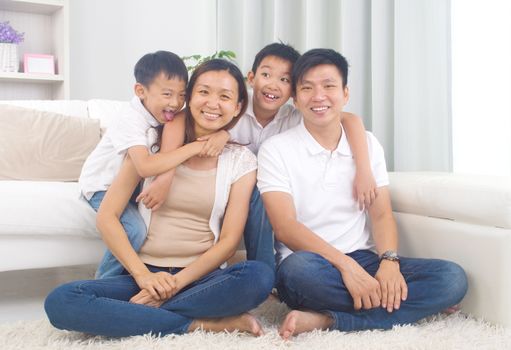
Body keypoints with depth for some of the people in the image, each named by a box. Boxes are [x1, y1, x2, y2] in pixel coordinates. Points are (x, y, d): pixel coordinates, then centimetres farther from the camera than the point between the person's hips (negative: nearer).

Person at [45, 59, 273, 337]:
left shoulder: (241, 160, 5)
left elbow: (229, 240, -2)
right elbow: (107, 216, -1)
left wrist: (176, 283, -15)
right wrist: (143, 275, -14)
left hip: (200, 278, 0)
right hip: (144, 274, 1)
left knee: (259, 276, -33)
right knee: (60, 302, -26)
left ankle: (133, 315, -20)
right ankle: (201, 324, -21)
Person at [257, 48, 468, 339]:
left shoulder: (368, 144, 10)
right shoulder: (276, 150, -2)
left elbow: (381, 214, 6)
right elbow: (285, 227, -12)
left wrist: (389, 261, -15)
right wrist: (345, 263, -23)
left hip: (363, 260, 5)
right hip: (312, 263, -4)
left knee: (453, 277, -19)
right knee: (299, 268, -40)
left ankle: (325, 320, -25)